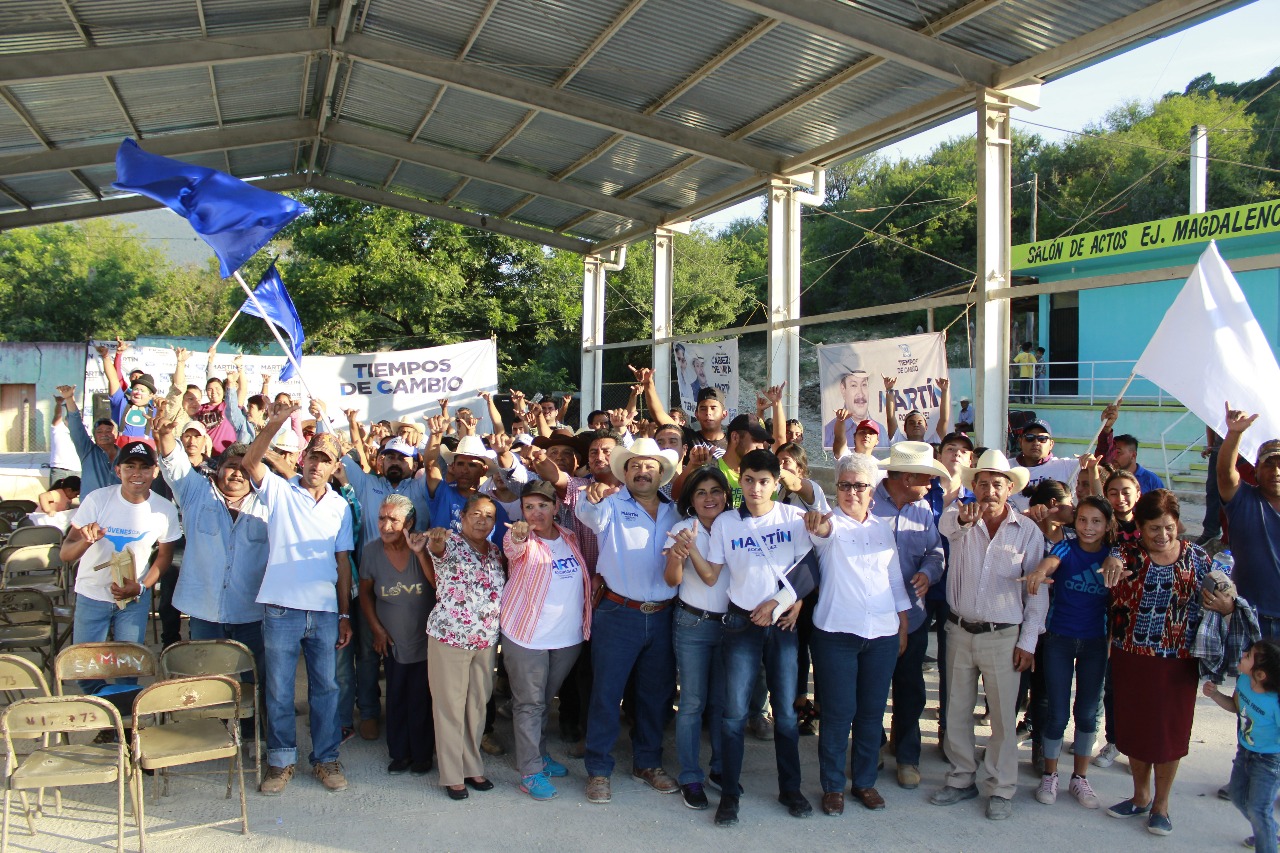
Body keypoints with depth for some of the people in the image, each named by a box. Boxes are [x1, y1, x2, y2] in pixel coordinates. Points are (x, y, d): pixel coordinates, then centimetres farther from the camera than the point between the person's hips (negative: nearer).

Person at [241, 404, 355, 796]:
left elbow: (343, 562, 10)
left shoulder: (340, 507, 10)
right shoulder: (279, 491, 2)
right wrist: (276, 423, -30)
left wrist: (345, 615, 7)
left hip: (325, 611, 3)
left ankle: (326, 759, 23)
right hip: (281, 608, -2)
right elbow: (249, 462, -17)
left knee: (325, 687, 10)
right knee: (279, 690, 7)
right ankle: (281, 761, 22)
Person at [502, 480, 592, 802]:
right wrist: (517, 536, -56)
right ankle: (530, 772, 10)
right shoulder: (522, 540, -10)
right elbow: (512, 548, -34)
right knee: (529, 702, 1)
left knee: (546, 700, 20)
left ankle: (539, 754, 36)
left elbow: (583, 578, 17)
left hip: (568, 636, 5)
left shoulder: (570, 538, 5)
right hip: (527, 635, -5)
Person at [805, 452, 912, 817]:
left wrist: (903, 629, 13)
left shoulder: (885, 527, 11)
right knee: (838, 712, 1)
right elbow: (824, 532, -28)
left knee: (872, 711, 12)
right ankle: (833, 786, 16)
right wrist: (818, 525, -52)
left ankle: (865, 781, 27)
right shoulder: (831, 523, -2)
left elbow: (896, 580, 16)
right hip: (837, 633, -4)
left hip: (883, 634, 4)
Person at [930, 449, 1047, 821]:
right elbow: (946, 523, -29)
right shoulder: (960, 518, -3)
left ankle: (1001, 789, 22)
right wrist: (963, 518, -53)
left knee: (1003, 716, 6)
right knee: (956, 711, 12)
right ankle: (961, 779, 28)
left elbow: (1037, 591, 0)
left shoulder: (1028, 531, -4)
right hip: (959, 631, 2)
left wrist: (1028, 641, -4)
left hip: (1003, 637, -2)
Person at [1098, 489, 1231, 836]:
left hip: (1177, 663, -1)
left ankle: (1161, 803, 29)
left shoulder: (1197, 558, -2)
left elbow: (1219, 600, 5)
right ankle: (1140, 796, 35)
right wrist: (1112, 564, -49)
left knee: (1170, 731, 9)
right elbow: (1111, 560, -26)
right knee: (1133, 728, 14)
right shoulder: (1127, 553, -4)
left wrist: (1227, 606, -18)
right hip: (1130, 660, 1)